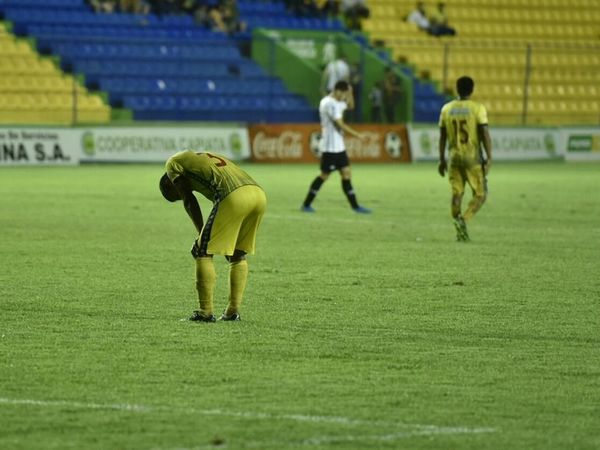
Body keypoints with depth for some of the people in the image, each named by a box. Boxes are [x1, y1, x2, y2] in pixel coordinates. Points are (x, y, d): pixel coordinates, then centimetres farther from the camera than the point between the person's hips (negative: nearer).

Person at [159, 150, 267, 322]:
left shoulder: (174, 162, 18)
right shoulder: (206, 158, 39)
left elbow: (189, 201, 9)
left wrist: (202, 234, 9)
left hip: (234, 197, -8)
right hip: (259, 193, 8)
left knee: (203, 253, 5)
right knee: (238, 255, 23)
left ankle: (206, 312, 4)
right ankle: (233, 311, 21)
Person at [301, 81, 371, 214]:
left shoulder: (337, 102, 12)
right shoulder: (330, 104, -18)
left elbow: (350, 106, 28)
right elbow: (340, 124, -22)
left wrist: (350, 92, 10)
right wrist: (357, 135, -17)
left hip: (338, 146, 10)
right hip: (330, 147, -10)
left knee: (346, 173, 5)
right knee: (324, 175, -3)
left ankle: (355, 206, 5)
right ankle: (306, 204, 6)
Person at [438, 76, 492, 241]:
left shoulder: (447, 109, 5)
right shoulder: (477, 108, -7)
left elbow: (442, 136, 9)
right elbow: (485, 134, -12)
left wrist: (442, 159, 16)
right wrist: (489, 158, -8)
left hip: (454, 157, 4)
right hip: (473, 158, -4)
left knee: (457, 193, 8)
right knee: (480, 194, 4)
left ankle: (460, 231, 3)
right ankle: (463, 219, -19)